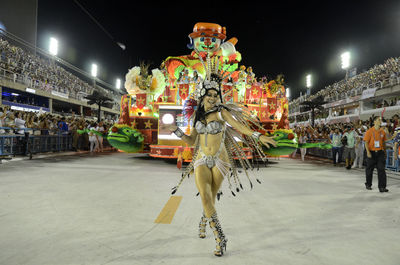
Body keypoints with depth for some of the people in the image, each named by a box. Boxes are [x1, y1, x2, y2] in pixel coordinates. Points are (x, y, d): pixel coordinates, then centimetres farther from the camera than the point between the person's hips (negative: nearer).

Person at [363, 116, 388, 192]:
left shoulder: (382, 132, 7)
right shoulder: (370, 131, -6)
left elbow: (383, 143, 16)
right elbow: (366, 142, -8)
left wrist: (385, 152, 15)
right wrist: (368, 152, -17)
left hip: (380, 152, 3)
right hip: (372, 153, -3)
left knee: (381, 169, -3)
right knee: (369, 169, 8)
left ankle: (382, 187, 0)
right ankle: (368, 184, 25)